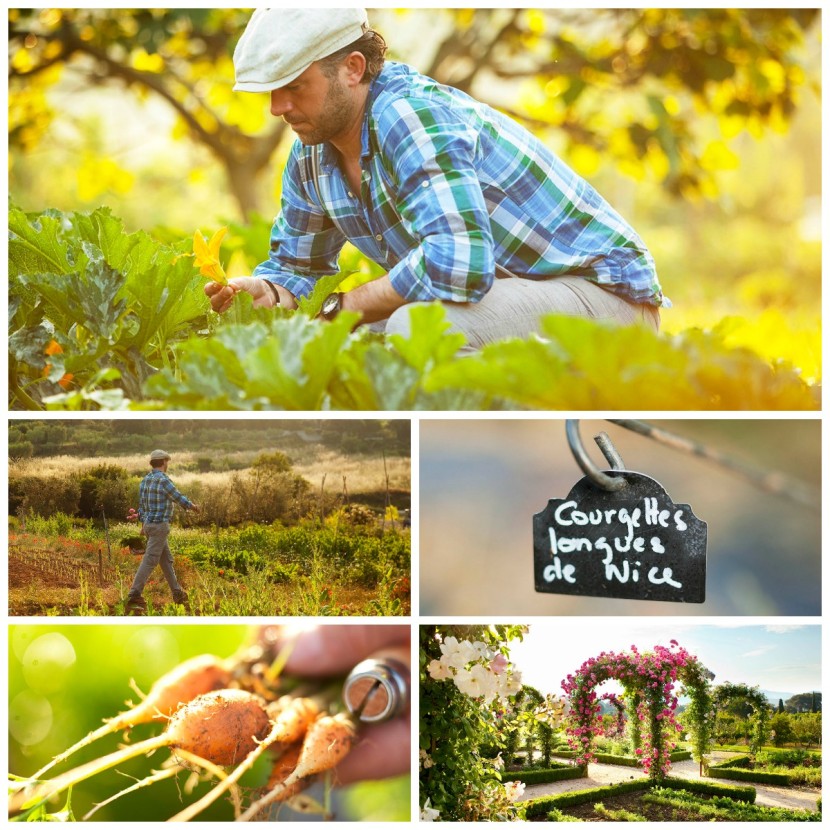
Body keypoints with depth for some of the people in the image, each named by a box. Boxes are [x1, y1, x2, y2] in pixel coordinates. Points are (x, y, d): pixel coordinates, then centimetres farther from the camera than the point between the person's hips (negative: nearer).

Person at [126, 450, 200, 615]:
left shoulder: (145, 480, 9)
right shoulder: (163, 480, -19)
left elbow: (142, 504, 15)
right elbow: (178, 498, -10)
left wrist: (144, 525, 23)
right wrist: (192, 506, 10)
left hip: (150, 525, 9)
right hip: (159, 526, -9)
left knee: (167, 559, 18)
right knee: (149, 562, -9)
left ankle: (178, 594, 27)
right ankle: (134, 597, -13)